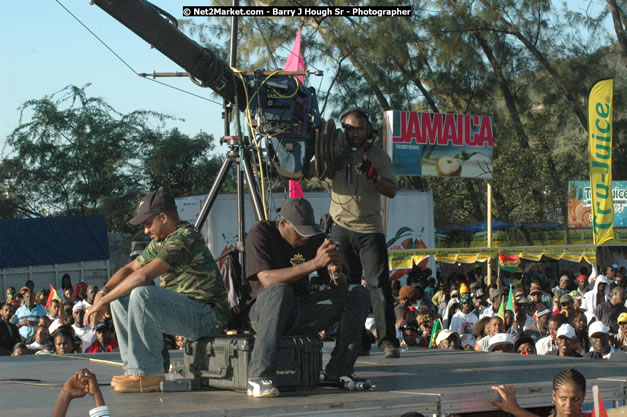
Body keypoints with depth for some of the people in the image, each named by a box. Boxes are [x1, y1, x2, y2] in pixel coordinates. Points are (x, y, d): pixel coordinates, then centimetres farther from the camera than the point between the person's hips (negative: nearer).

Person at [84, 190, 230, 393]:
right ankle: (135, 369, 3)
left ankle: (148, 374, -22)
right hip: (184, 310, 11)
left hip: (207, 316, -11)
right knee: (120, 298, 8)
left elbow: (142, 276, -25)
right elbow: (130, 269, 19)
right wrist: (103, 292, 0)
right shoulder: (160, 242, 15)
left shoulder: (184, 238, -18)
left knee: (141, 295, -29)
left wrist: (103, 301, -18)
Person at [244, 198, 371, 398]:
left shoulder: (313, 238, 5)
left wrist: (335, 268, -17)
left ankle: (338, 371, -5)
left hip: (301, 310, 6)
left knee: (359, 294, -8)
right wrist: (314, 263, -31)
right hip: (265, 311, -6)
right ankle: (258, 378, -41)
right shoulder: (260, 233, -12)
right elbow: (268, 280, -27)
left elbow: (339, 286, 8)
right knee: (280, 291, -39)